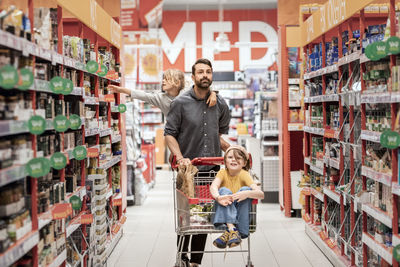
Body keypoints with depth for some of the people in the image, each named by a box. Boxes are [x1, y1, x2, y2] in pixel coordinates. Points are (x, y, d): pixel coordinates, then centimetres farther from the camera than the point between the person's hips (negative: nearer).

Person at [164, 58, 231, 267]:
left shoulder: (220, 104, 6)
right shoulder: (180, 103, -4)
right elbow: (169, 133, -4)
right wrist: (180, 158, -16)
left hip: (212, 169, 3)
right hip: (187, 168, -3)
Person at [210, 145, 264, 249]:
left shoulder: (244, 174, -7)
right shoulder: (223, 173, -2)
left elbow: (261, 194, -21)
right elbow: (213, 186, -23)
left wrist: (246, 193, -43)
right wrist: (218, 197, -47)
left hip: (240, 212, -1)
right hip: (224, 211, 1)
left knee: (245, 189, -23)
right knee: (224, 190, -24)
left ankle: (241, 232, -32)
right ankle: (232, 229, -43)